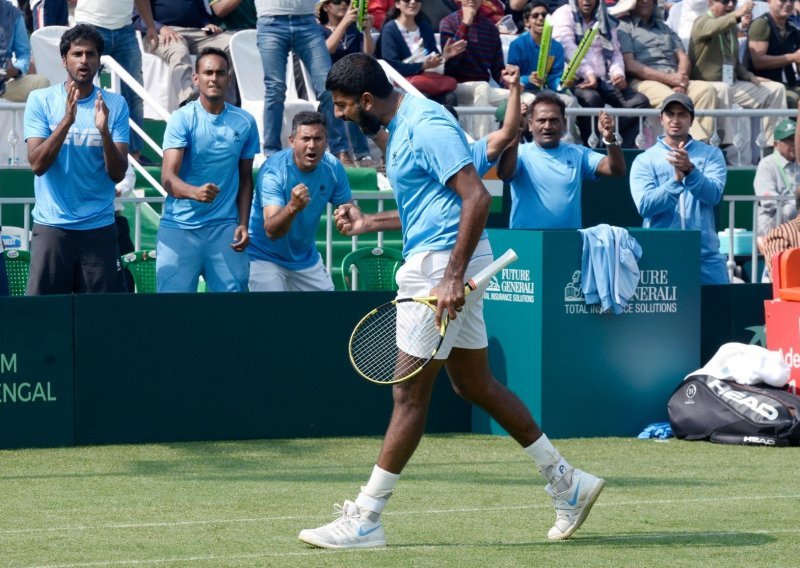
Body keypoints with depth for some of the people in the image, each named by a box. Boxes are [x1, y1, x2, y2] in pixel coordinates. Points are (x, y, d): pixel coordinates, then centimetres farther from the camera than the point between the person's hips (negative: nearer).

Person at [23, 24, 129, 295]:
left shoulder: (115, 105, 3)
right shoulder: (40, 100, 0)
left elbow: (118, 174, -3)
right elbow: (37, 164, -9)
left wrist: (104, 131, -19)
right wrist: (67, 121, -21)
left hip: (99, 228, 1)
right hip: (52, 226, -1)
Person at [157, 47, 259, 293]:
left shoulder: (244, 122, 7)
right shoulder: (182, 119, -5)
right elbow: (168, 178, -14)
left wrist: (243, 224, 5)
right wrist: (195, 192, -34)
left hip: (224, 228, 3)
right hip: (179, 227, -3)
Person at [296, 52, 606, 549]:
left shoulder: (426, 126, -17)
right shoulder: (403, 126, 15)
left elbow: (476, 197, -24)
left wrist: (453, 277, -28)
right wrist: (369, 223, 18)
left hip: (443, 263, -11)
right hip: (432, 262, 11)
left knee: (410, 393, -7)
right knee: (476, 385, 15)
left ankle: (365, 519, -5)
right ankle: (567, 482, 22)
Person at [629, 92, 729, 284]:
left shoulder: (711, 154, 9)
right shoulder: (644, 160, 6)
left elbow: (714, 194, -7)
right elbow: (645, 205, -8)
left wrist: (690, 171, -24)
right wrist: (677, 179, -20)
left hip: (706, 254, 1)